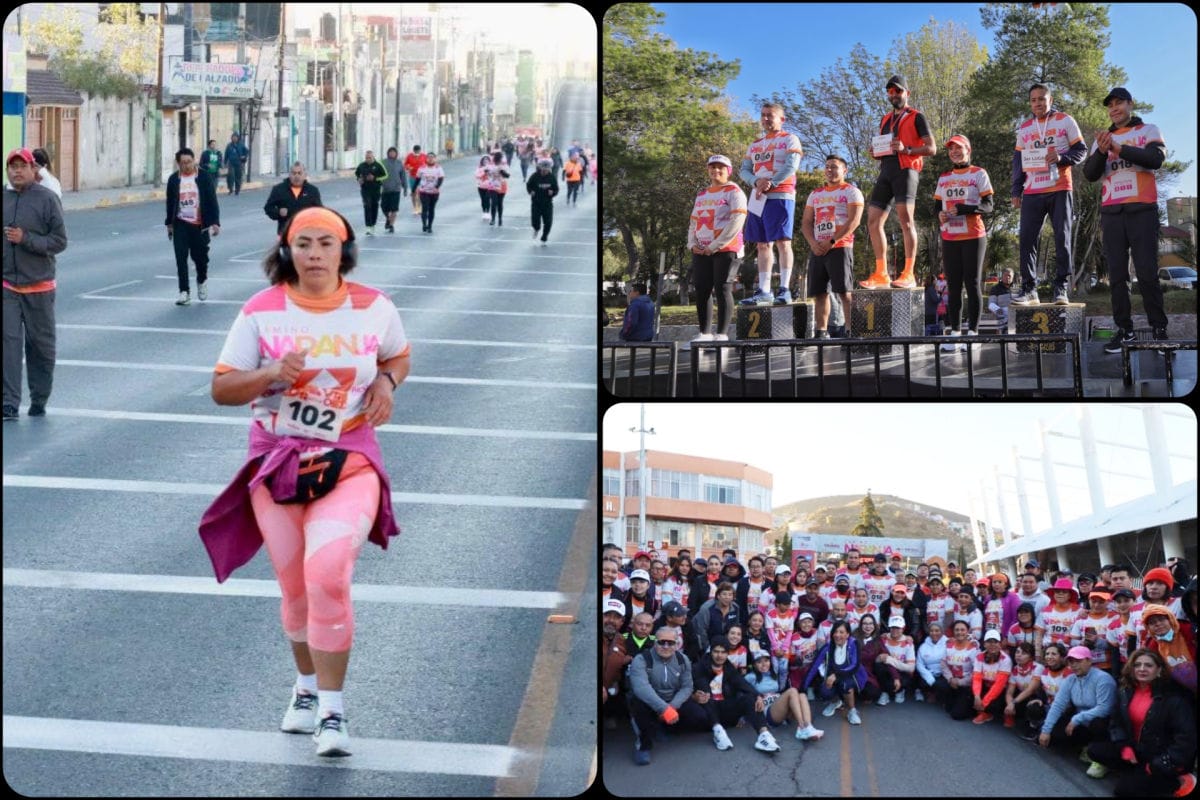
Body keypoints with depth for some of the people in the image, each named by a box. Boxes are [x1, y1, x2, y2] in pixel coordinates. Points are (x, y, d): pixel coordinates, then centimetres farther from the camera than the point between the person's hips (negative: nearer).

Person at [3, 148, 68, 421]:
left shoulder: (47, 198, -7)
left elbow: (59, 242, -9)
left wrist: (26, 239, -20)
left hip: (39, 286, -2)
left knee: (41, 345, 8)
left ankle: (39, 400, 21)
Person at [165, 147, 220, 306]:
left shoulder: (203, 177, -4)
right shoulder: (174, 179, 2)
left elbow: (212, 200, -5)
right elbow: (170, 202, 11)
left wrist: (215, 222, -11)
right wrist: (169, 223, 14)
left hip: (199, 225, -1)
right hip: (181, 224, 1)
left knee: (200, 256, 5)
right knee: (181, 258, -5)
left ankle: (202, 281, 36)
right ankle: (184, 292, -1)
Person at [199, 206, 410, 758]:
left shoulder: (374, 307, 1)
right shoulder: (261, 311, -2)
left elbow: (398, 356, 20)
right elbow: (221, 388, 0)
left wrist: (386, 381, -3)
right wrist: (272, 374, -19)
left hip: (349, 460, -1)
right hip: (276, 460, 2)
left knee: (328, 574, -22)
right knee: (295, 588, 8)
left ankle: (331, 711, -14)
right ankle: (307, 686, 36)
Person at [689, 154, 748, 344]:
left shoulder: (734, 192, -3)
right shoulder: (702, 194, 21)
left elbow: (737, 221, -13)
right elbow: (693, 221, 24)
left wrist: (715, 246, -14)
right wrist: (692, 244, 4)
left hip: (725, 250, -7)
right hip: (701, 252, 7)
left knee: (722, 289, -10)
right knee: (702, 291, 4)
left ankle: (722, 334, -10)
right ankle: (704, 334, 8)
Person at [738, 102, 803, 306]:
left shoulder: (790, 140, 2)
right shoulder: (755, 145, 21)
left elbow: (791, 166, -11)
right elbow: (744, 170, 14)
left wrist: (770, 184, -15)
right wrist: (757, 182, -7)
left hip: (780, 196, -7)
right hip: (759, 197, 7)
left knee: (783, 242, -11)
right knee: (762, 244, 6)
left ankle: (784, 289, -14)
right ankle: (764, 291, 8)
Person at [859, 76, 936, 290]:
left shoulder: (916, 117, 4)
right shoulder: (885, 120, 25)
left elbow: (931, 148, -2)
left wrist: (906, 149, -15)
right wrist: (876, 152, 10)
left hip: (906, 170, -7)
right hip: (886, 171, 8)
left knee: (906, 219, -18)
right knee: (874, 222, 1)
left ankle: (908, 274, -21)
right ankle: (881, 274, 5)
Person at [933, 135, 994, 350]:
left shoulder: (979, 174, 1)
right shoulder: (943, 178, 16)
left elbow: (988, 206, -5)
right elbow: (937, 205, 17)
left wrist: (962, 209, -19)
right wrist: (940, 214, -7)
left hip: (973, 236, -5)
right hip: (949, 238, 5)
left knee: (972, 284, -5)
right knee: (953, 285, 4)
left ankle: (973, 331, -6)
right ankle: (954, 332, 6)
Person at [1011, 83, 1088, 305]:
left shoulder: (1065, 121, 3)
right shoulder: (1024, 128, 13)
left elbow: (1081, 150, 2)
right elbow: (1018, 161, 16)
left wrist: (1062, 158, -17)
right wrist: (1016, 191, 9)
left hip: (1060, 189, -3)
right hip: (1032, 192, 3)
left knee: (1062, 237, -5)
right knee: (1027, 239, -4)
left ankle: (1061, 288, -3)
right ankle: (1029, 288, -2)